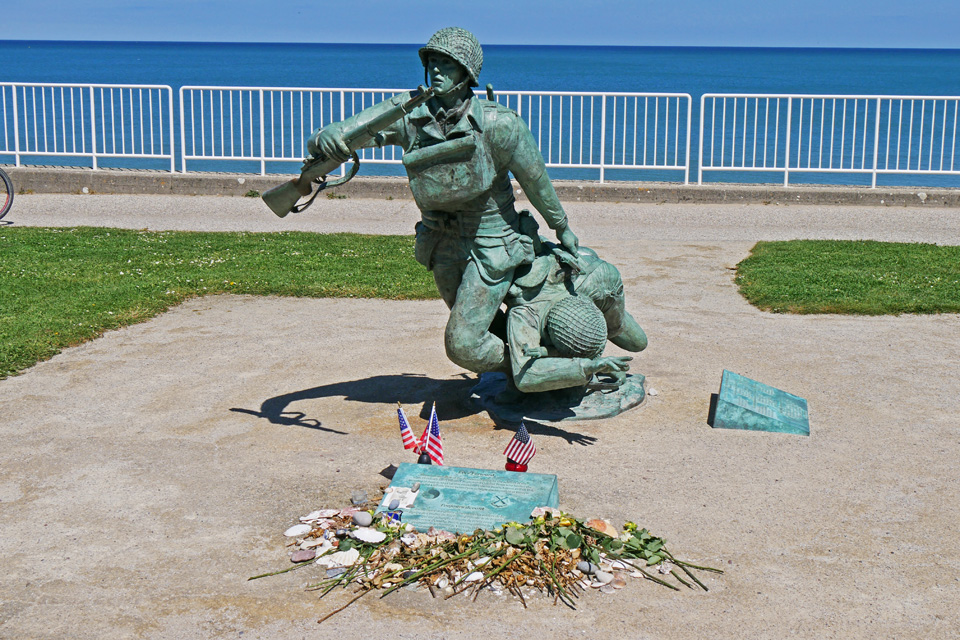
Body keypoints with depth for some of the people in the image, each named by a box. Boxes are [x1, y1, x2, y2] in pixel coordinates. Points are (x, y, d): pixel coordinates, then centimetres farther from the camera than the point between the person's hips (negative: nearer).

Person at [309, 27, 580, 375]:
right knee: (474, 327, 25)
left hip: (491, 247, -5)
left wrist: (562, 228, 7)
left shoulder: (499, 125, -22)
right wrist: (325, 137, -40)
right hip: (444, 246, 5)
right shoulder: (410, 120, -13)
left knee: (461, 345, -11)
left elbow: (536, 180, -7)